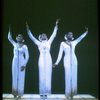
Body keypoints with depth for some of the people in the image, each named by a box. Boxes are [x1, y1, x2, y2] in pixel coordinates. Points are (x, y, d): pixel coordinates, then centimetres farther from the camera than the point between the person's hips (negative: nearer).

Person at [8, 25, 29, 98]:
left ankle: (20, 93, 6)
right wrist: (10, 29, 0)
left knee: (21, 78, -1)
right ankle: (15, 92, 13)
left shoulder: (24, 46, -4)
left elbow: (27, 56, -6)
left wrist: (24, 65, -14)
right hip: (15, 62, 4)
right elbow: (9, 38, 6)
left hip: (21, 63, -4)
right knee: (15, 77, 5)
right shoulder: (15, 44, 8)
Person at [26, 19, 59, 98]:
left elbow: (54, 34, 12)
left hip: (48, 60, 1)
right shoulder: (38, 43, 12)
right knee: (42, 76, -2)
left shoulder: (49, 42, 15)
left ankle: (46, 92, 5)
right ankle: (42, 92, 3)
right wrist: (28, 29, 2)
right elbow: (31, 37, 9)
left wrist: (56, 26, 8)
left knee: (48, 76, 0)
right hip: (42, 60, -1)